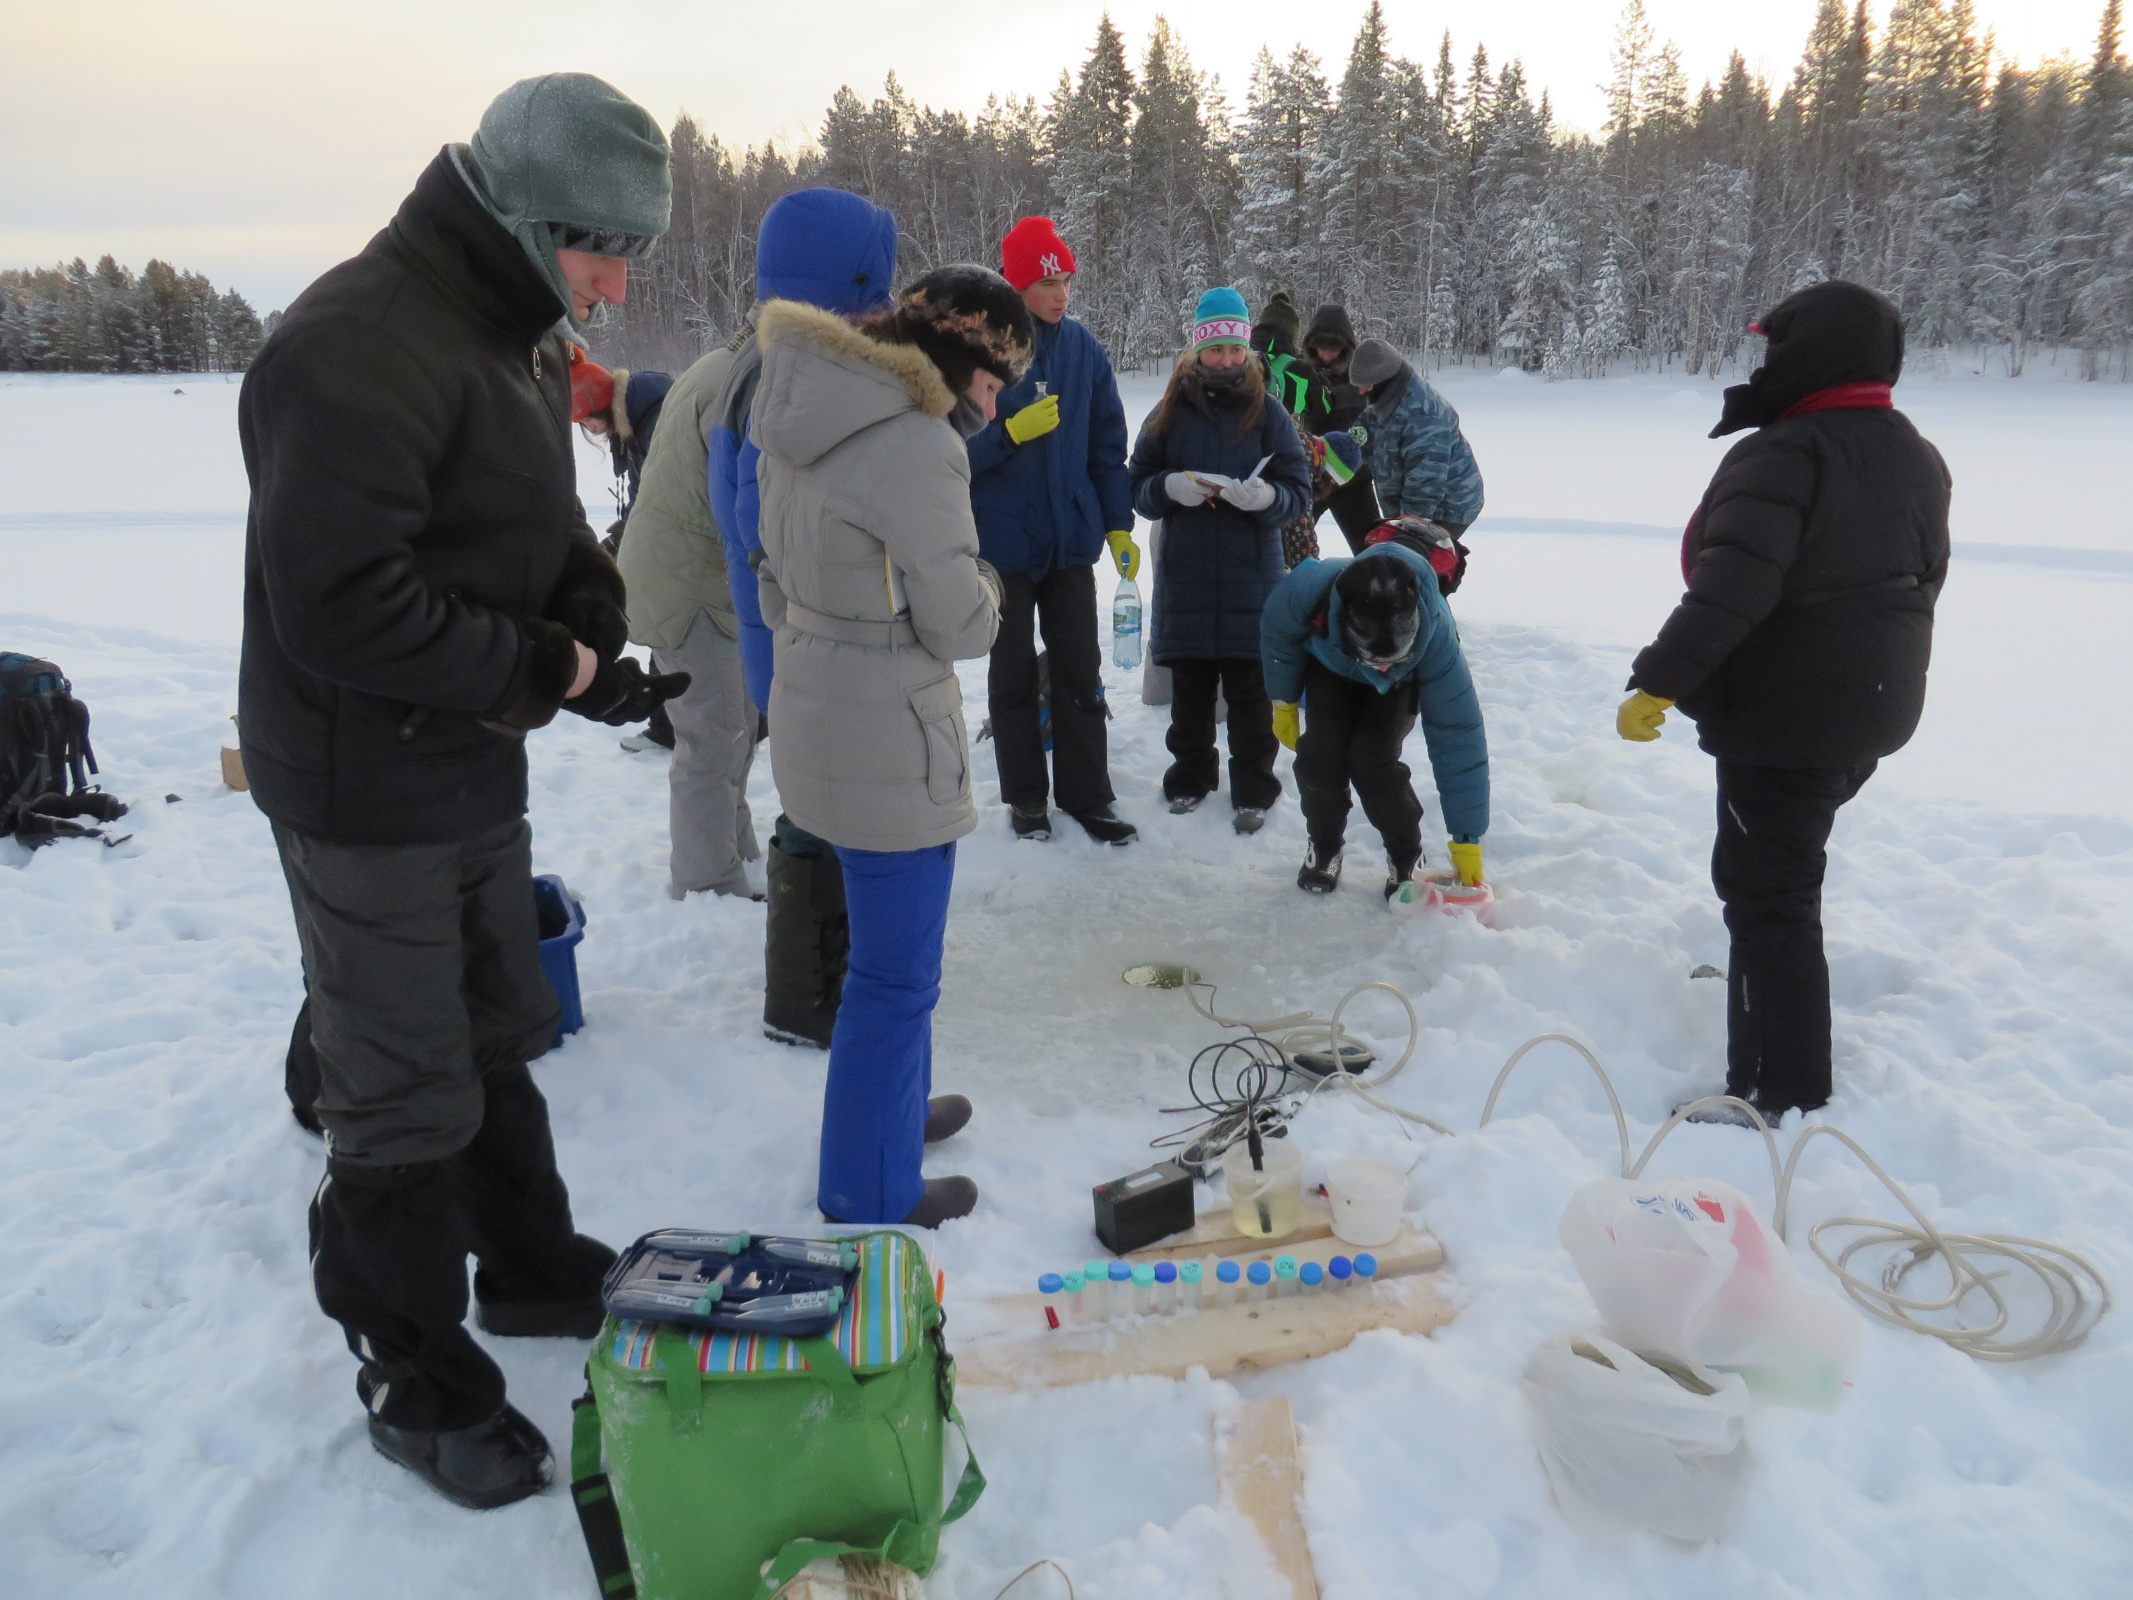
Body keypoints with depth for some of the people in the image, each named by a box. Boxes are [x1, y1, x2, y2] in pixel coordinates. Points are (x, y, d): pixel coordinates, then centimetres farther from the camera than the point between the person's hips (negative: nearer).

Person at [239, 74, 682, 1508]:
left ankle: (531, 1268, 44)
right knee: (408, 1100, 5)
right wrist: (543, 670, -20)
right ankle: (416, 1378, 26)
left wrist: (595, 627, -3)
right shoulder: (361, 348, -23)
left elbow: (547, 531, 17)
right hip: (367, 797, -9)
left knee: (499, 1037, 23)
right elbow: (336, 606, -28)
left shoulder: (524, 340, 9)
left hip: (478, 773, 10)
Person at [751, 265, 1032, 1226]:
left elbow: (779, 583, 14)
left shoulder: (803, 423, 7)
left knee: (888, 946, 26)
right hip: (889, 740, -10)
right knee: (896, 974, 5)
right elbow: (958, 623, -17)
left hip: (814, 707, 10)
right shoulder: (917, 445, -22)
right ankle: (870, 1196, 21)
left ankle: (895, 1108, 46)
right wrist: (989, 589, 2)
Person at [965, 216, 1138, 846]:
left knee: (1081, 672, 5)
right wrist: (1012, 433, -25)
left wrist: (1119, 525, 6)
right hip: (1002, 540, -3)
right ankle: (1025, 795, 21)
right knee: (1013, 674, 8)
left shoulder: (1082, 347, 4)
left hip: (1071, 537, 3)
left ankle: (1087, 795, 15)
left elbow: (1107, 443, 9)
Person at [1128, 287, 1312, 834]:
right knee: (1189, 686, 10)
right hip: (1185, 573, 2)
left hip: (1251, 574, -1)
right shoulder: (1170, 414, 6)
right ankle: (1191, 776, 27)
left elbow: (1299, 491, 1)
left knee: (1250, 688, 2)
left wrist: (1266, 496, -21)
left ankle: (1252, 789, 15)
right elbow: (1138, 487, 7)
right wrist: (1169, 487, -14)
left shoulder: (1268, 414, 2)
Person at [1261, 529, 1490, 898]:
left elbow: (1459, 739, -35)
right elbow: (1279, 636, -16)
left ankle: (1406, 856, 6)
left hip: (1406, 680, -1)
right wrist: (1284, 703, -1)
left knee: (1372, 759, -21)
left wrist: (1467, 842, -30)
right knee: (1321, 753, -17)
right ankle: (1324, 847, 12)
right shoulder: (1307, 588, -43)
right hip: (1329, 662, 2)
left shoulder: (1435, 637, -44)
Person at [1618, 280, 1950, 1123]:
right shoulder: (1919, 461, 11)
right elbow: (1922, 583, 22)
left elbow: (1733, 587, -31)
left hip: (1782, 715, -9)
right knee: (1786, 861, 29)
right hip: (1873, 713, 9)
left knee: (1767, 891, -4)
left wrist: (1659, 681, -27)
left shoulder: (1782, 454, -20)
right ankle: (1766, 979, 49)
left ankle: (1782, 1095, -2)